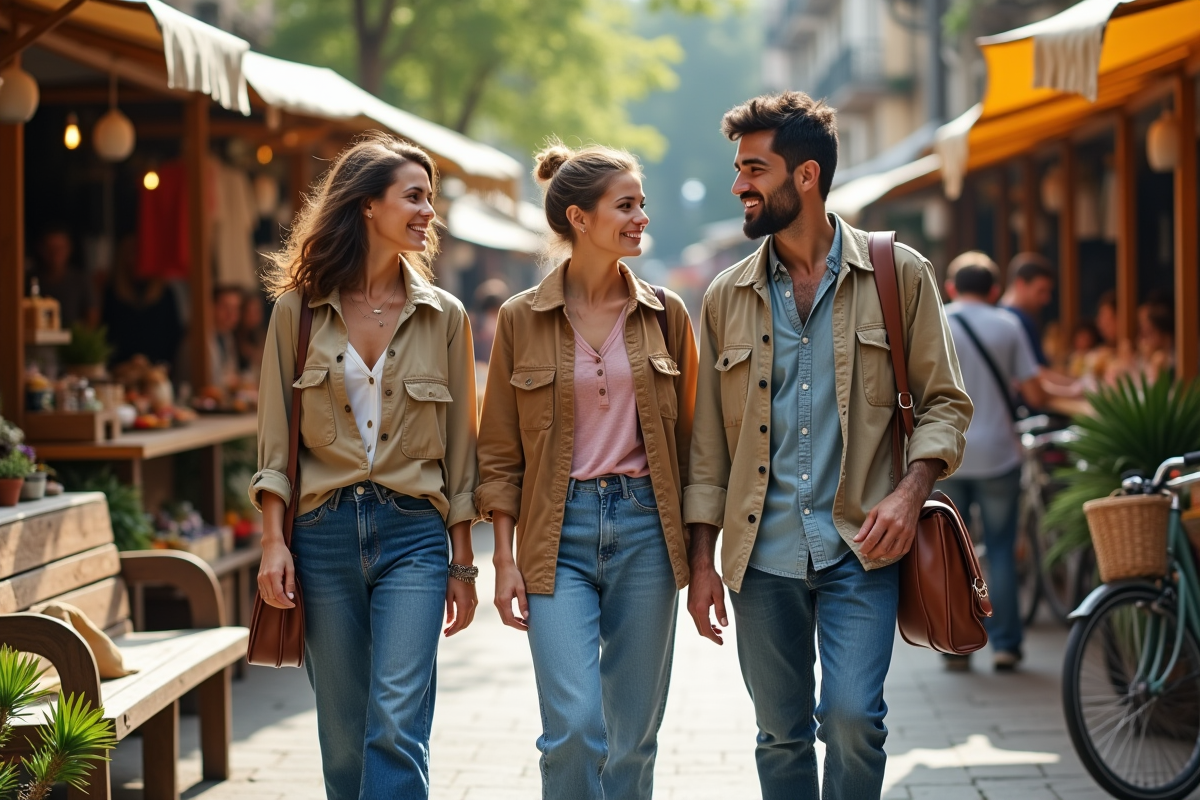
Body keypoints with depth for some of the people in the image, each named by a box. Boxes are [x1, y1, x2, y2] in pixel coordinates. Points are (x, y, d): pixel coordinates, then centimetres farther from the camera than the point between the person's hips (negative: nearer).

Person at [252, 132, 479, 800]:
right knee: (344, 738, 8)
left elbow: (459, 444, 8)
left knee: (397, 726, -13)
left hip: (413, 530, 0)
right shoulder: (297, 309, 3)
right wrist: (274, 541, -6)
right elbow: (276, 438, 3)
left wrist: (462, 563, 7)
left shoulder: (443, 316, 5)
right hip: (323, 532, 1)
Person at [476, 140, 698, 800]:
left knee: (633, 733, 7)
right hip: (559, 531, -2)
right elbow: (500, 452, 3)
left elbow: (687, 439, 10)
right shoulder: (521, 319, 1)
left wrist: (699, 551, 6)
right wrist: (504, 559, -3)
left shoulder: (665, 314, 6)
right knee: (574, 725, -14)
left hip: (644, 528, 2)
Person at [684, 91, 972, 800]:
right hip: (763, 553, 3)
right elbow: (709, 441, 11)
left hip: (860, 546, -3)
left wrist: (911, 491, -13)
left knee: (852, 717, -16)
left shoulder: (899, 275, 2)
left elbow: (945, 401, 4)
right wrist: (701, 559, 7)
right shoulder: (727, 297, 9)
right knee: (782, 736, 7)